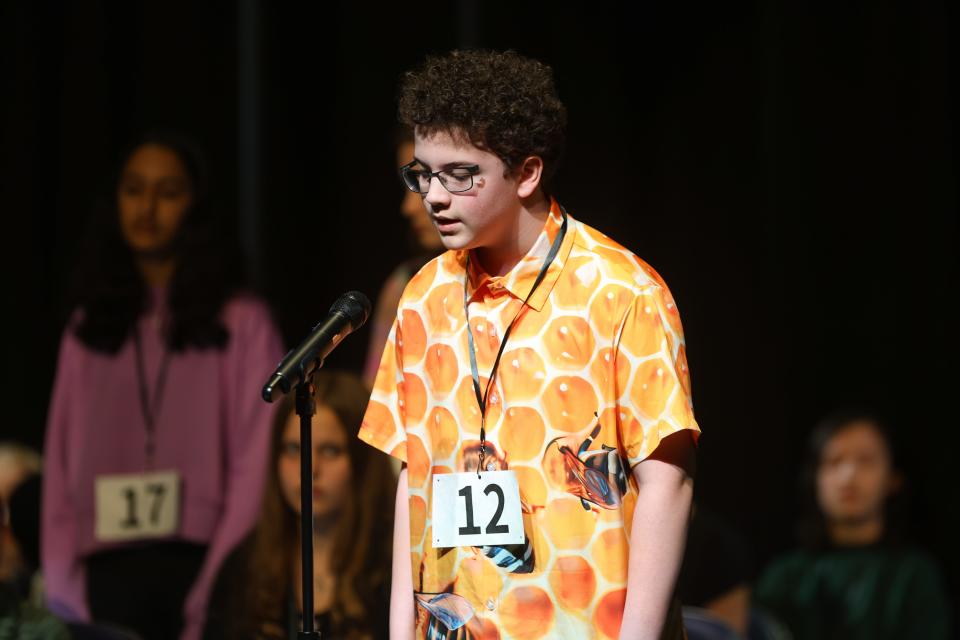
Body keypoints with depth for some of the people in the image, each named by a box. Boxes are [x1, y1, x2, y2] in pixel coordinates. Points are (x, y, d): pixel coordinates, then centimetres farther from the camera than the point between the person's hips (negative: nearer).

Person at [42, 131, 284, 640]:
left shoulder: (240, 325, 5)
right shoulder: (88, 330, 15)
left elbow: (257, 464, -1)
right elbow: (62, 466, 12)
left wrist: (221, 588, -10)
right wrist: (63, 585, 1)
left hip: (198, 566, -3)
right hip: (108, 574, 3)